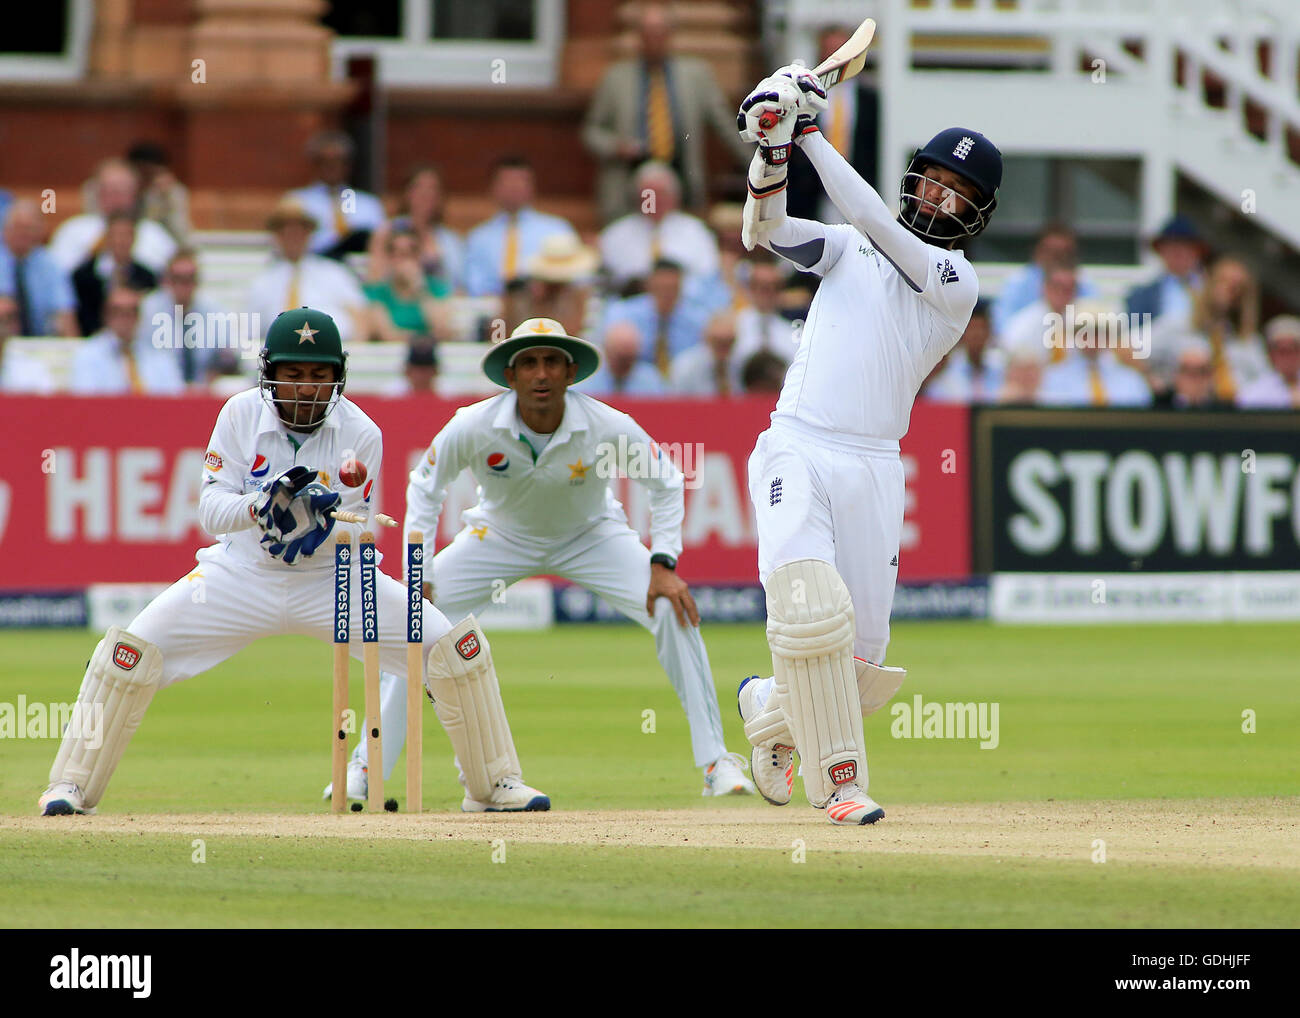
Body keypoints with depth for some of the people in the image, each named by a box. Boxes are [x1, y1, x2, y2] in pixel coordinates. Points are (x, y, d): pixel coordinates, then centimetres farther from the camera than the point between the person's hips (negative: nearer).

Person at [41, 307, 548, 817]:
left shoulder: (361, 434, -12)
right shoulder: (240, 414, -12)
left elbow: (361, 531, -11)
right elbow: (210, 509, -15)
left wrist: (331, 524, -34)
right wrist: (262, 505, -35)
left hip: (333, 578, 0)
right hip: (243, 575, 0)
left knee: (455, 646, -13)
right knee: (133, 650, -19)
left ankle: (494, 784, 6)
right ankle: (72, 786, -3)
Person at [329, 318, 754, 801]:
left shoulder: (609, 427, -30)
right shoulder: (473, 427, -29)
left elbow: (665, 483, -13)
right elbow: (425, 487, -11)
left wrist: (662, 565, -23)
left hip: (590, 538, -1)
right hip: (501, 537, 1)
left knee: (674, 611, -22)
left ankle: (715, 762, -10)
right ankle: (366, 767, 0)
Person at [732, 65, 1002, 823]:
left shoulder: (958, 283, 2)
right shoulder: (849, 247, 14)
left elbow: (876, 223, -10)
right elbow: (766, 230, -1)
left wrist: (813, 136, -10)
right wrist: (774, 154, -19)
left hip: (872, 471, 0)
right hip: (797, 450, 0)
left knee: (863, 660, 1)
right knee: (813, 611, -23)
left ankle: (769, 710, 33)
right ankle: (840, 780, -14)